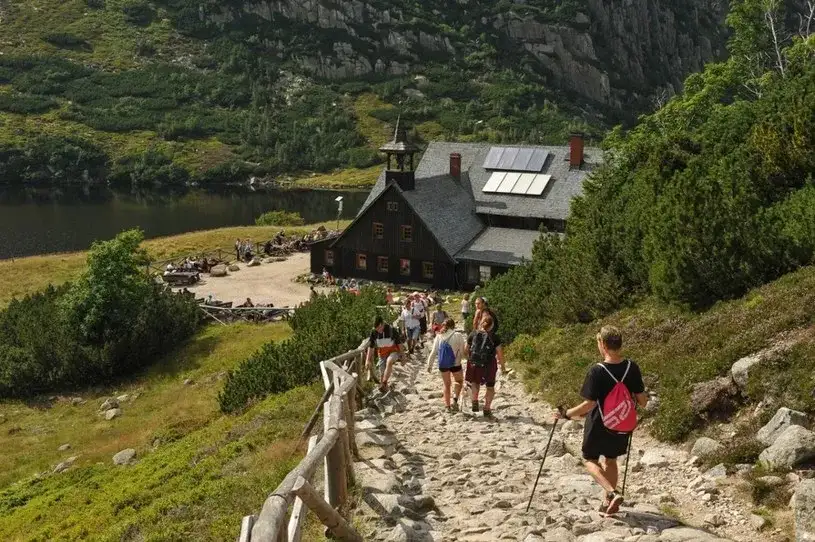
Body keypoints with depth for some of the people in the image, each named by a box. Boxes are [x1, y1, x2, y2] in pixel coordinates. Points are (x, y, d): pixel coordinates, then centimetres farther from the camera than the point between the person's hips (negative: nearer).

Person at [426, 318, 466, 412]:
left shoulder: (439, 336, 0)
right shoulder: (457, 336, -10)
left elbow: (434, 351, 3)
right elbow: (462, 351, -9)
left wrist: (430, 364, 10)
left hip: (442, 364, 3)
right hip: (455, 363, -3)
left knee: (447, 384, 18)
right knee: (459, 381, 20)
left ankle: (448, 406, 20)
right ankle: (455, 399, -2)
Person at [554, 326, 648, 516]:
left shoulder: (597, 371, -23)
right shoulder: (632, 368, -9)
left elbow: (589, 404, -22)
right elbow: (642, 400, -3)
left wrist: (566, 414, -10)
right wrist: (634, 400, 20)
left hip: (599, 425, -5)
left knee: (590, 460, 15)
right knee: (610, 460, 24)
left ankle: (612, 493, -6)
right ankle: (609, 502, 32)